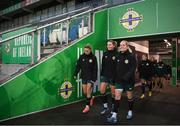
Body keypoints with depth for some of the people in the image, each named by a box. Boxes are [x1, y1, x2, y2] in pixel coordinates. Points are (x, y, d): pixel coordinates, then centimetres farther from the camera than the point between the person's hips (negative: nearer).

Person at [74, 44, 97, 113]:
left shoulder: (93, 57, -8)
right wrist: (75, 74, -3)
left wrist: (94, 78, -12)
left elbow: (95, 69, -8)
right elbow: (78, 66, 2)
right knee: (85, 92, 10)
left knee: (88, 91, -4)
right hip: (83, 76, 4)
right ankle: (91, 98, 40)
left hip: (90, 77, -3)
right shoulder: (81, 57, -1)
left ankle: (87, 106, 9)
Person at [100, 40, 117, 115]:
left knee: (113, 92, 8)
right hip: (105, 75, 5)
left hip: (113, 76, -4)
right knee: (102, 90, -2)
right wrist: (102, 74, 8)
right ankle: (105, 107, 15)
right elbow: (103, 65, 10)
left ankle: (113, 107, 29)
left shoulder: (116, 54, -9)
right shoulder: (105, 54, 6)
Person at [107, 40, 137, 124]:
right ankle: (114, 116, 1)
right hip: (119, 80, 4)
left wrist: (126, 77, -27)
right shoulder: (118, 56, 5)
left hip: (129, 80, -3)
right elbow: (116, 68, 8)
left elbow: (133, 69, -16)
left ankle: (130, 112, 35)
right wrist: (114, 78, 4)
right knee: (117, 96, -2)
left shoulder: (131, 56, -8)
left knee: (129, 96, 13)